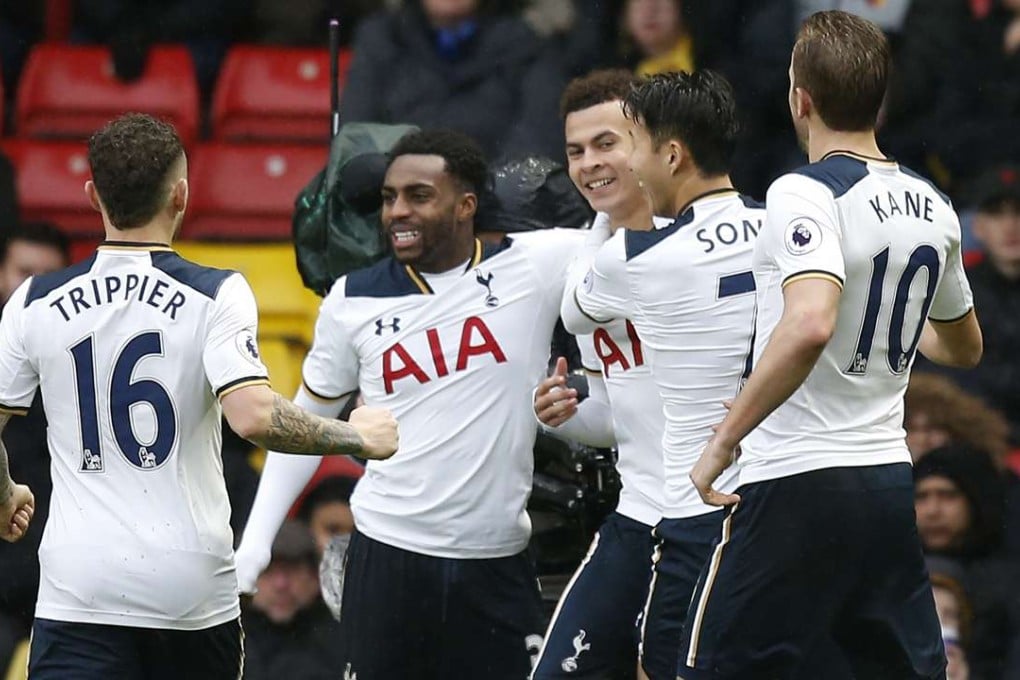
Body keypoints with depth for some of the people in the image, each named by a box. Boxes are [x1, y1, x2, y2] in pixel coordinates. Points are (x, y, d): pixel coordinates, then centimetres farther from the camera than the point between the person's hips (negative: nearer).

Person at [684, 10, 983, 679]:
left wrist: (725, 441, -23)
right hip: (891, 484, 7)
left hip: (797, 483, -7)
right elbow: (964, 347, 26)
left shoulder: (805, 193, -13)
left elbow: (810, 326, -30)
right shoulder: (933, 207, 9)